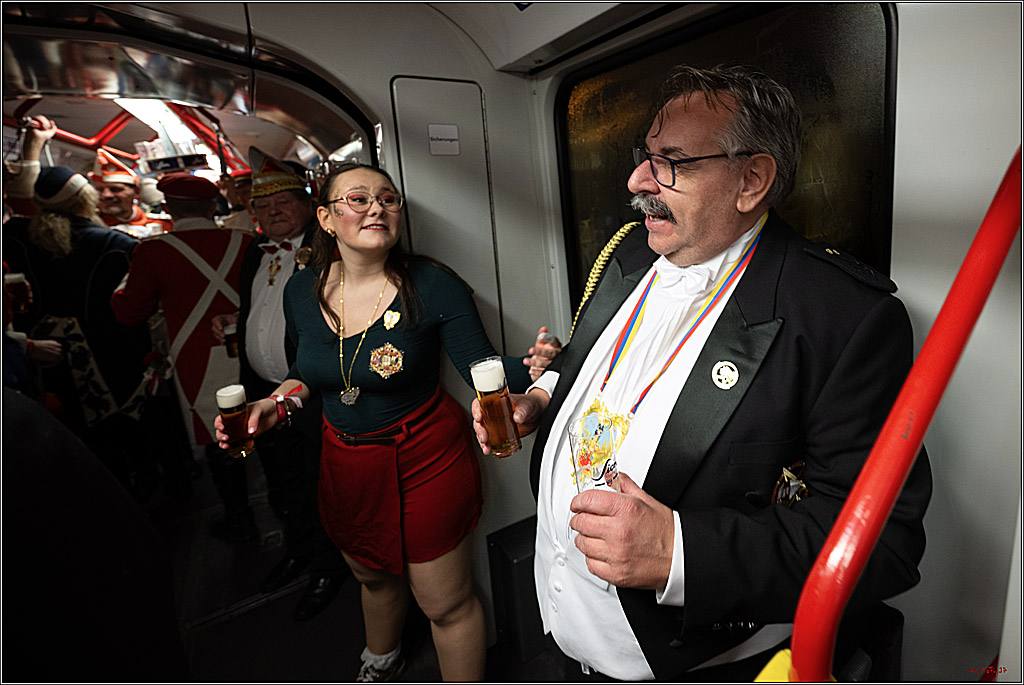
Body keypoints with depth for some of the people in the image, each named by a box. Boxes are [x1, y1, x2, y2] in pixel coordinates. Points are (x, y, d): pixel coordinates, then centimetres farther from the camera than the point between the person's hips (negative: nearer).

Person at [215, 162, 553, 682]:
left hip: (425, 458, -5)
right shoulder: (302, 291, -4)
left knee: (446, 603, 10)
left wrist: (532, 368, -35)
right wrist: (282, 401, -7)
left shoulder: (433, 286, -18)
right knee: (373, 576, 32)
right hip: (346, 460, 6)